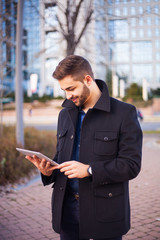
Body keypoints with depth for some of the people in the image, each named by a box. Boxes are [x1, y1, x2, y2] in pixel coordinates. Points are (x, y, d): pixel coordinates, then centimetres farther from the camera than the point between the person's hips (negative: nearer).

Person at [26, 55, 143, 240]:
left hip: (104, 211, -4)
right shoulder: (65, 114, 11)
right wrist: (49, 170, -4)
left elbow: (131, 165, -12)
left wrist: (90, 170, -22)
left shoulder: (124, 113, -8)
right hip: (68, 207, 5)